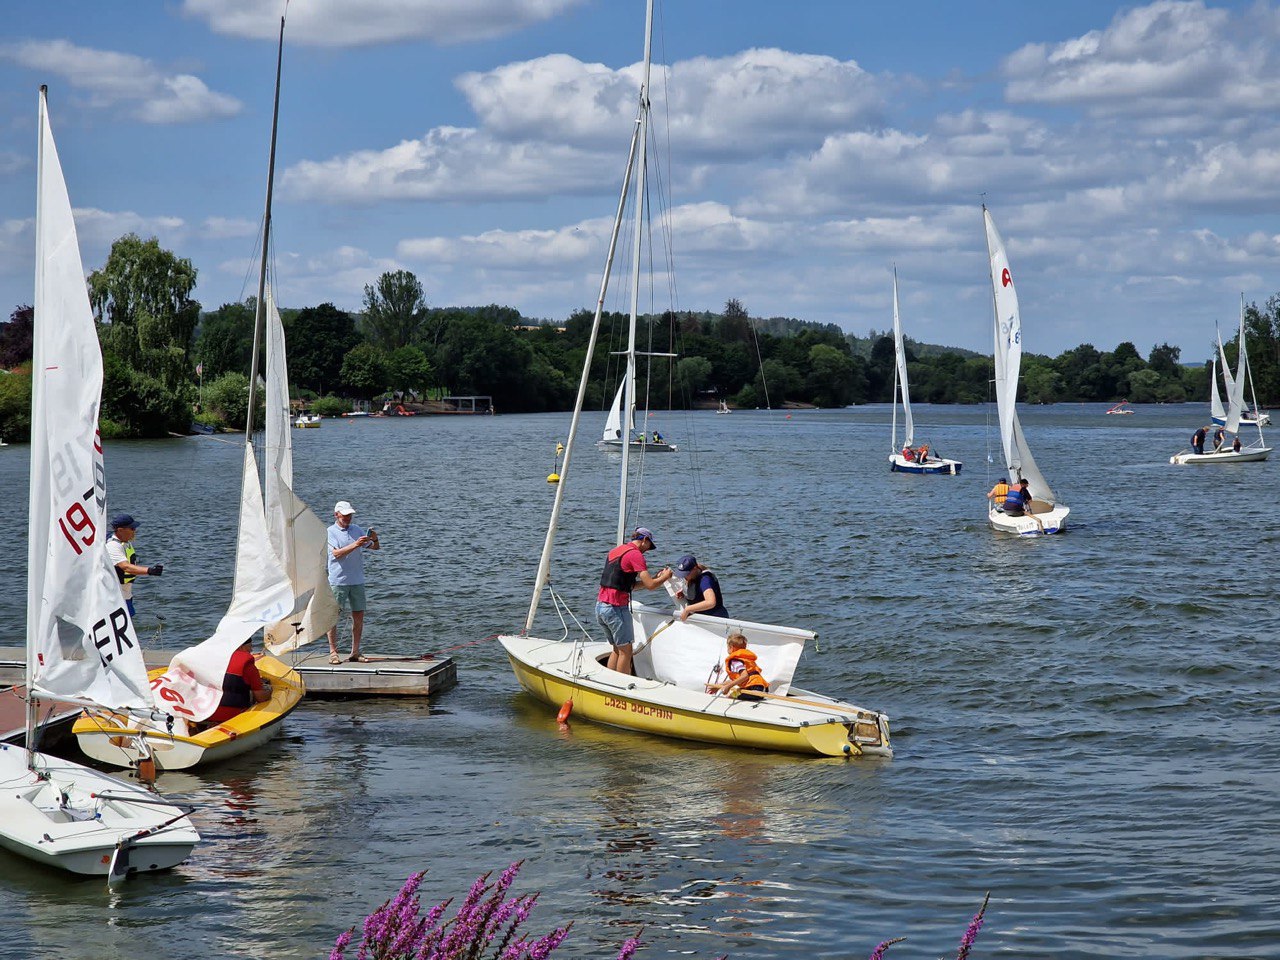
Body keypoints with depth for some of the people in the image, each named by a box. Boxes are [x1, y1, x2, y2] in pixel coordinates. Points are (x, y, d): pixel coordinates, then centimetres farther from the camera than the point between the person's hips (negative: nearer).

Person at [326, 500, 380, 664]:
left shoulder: (356, 530, 12)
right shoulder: (330, 532, -3)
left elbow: (375, 548, 13)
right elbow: (337, 553, -17)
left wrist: (375, 540, -10)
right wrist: (356, 545, -27)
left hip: (357, 581, 5)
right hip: (338, 581, -5)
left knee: (359, 616, 5)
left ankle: (355, 653, 12)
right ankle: (333, 652, 2)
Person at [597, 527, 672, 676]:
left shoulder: (615, 550, 18)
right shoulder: (635, 554, -10)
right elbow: (650, 585, -14)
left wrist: (655, 578, 20)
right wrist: (665, 577, 5)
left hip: (600, 606, 9)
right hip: (616, 607, -9)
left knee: (617, 649, 17)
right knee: (625, 651, 1)